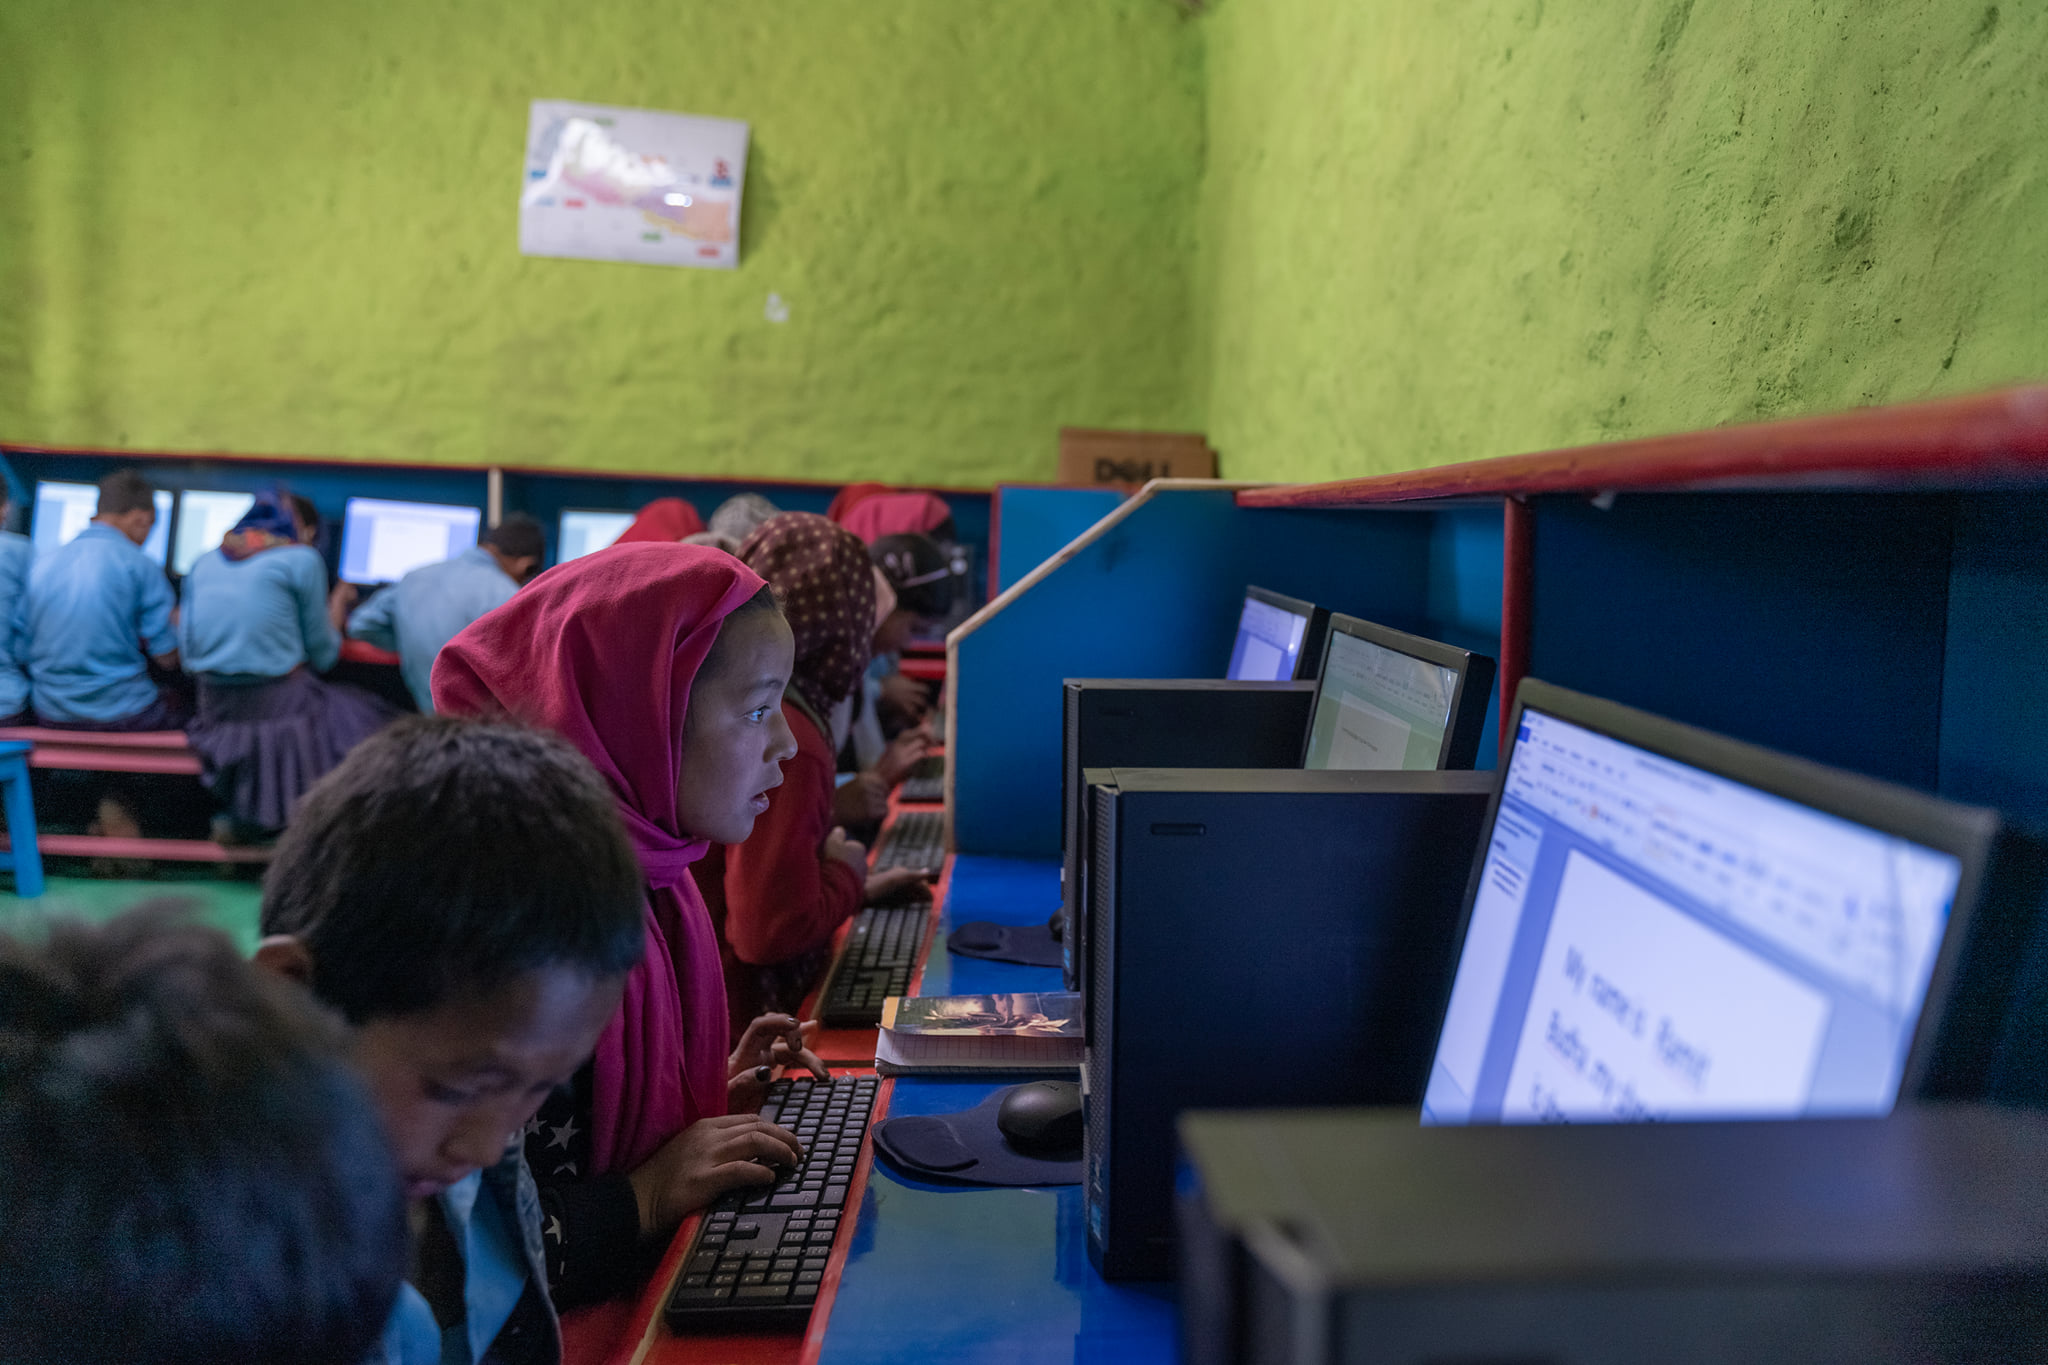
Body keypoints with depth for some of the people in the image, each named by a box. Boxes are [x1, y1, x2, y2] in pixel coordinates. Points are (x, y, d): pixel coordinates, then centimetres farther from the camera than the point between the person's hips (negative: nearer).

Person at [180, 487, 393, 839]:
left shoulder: (204, 563, 14)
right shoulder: (302, 559, -2)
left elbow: (188, 655, 16)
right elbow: (321, 656, 4)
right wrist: (337, 609, 24)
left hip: (215, 714, 7)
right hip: (280, 705, -7)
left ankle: (246, 817, 17)